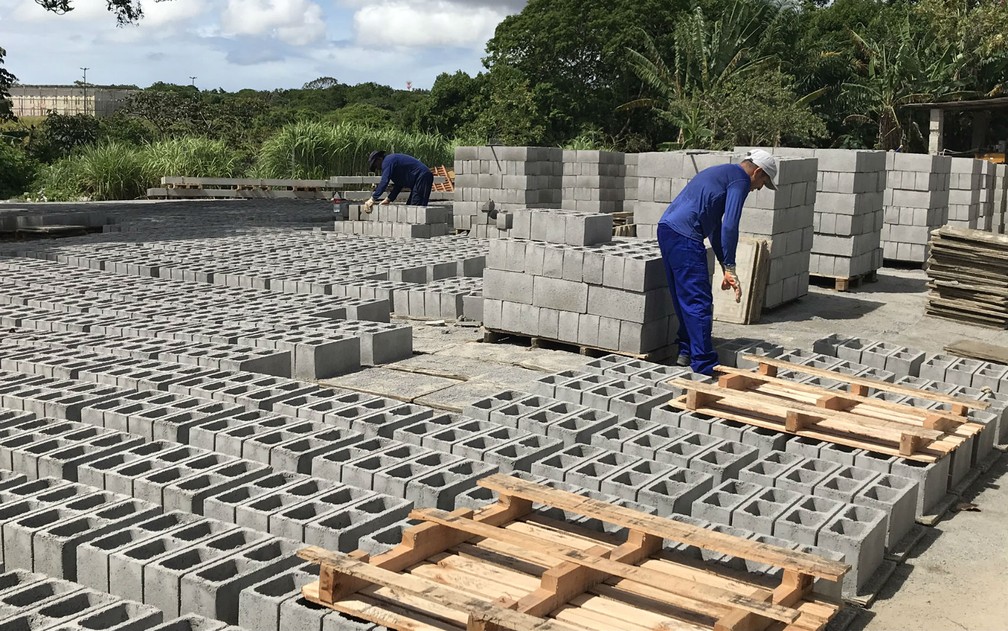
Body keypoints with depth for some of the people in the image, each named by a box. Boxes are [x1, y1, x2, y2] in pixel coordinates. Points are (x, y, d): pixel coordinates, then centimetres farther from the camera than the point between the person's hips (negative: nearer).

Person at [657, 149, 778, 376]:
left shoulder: (723, 173, 28)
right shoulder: (740, 179, -1)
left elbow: (715, 226, 31)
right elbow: (729, 226, -11)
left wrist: (725, 267, 29)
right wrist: (730, 268, -5)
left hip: (666, 228, 10)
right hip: (685, 236, -10)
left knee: (683, 299, 17)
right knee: (699, 302, -7)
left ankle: (686, 353, 23)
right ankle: (705, 365, -5)